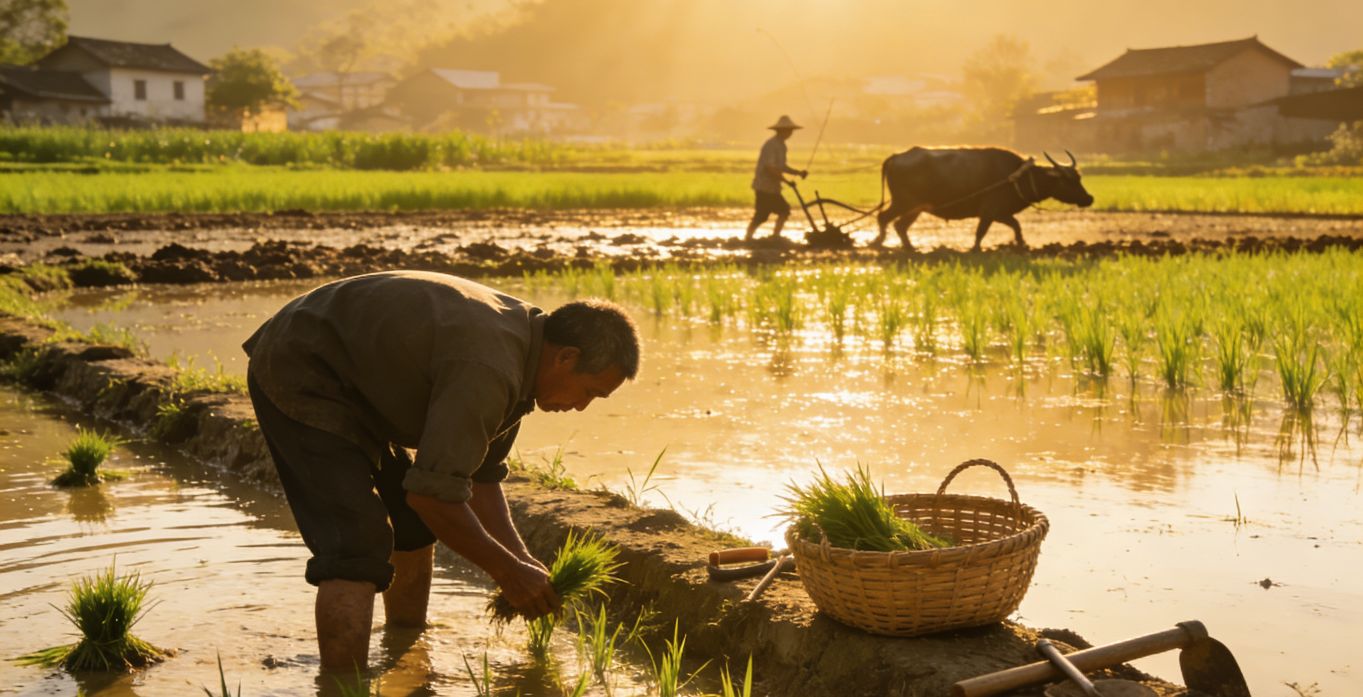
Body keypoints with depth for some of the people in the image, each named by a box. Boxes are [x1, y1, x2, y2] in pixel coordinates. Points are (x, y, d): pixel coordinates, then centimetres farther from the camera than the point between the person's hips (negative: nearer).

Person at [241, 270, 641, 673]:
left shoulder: (518, 337, 2)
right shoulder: (488, 369, -30)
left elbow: (482, 474, 11)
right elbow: (433, 493, -29)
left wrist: (522, 560, 3)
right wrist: (507, 571, -17)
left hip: (346, 380, 11)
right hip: (298, 374, -11)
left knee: (415, 522, 18)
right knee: (358, 547, -19)